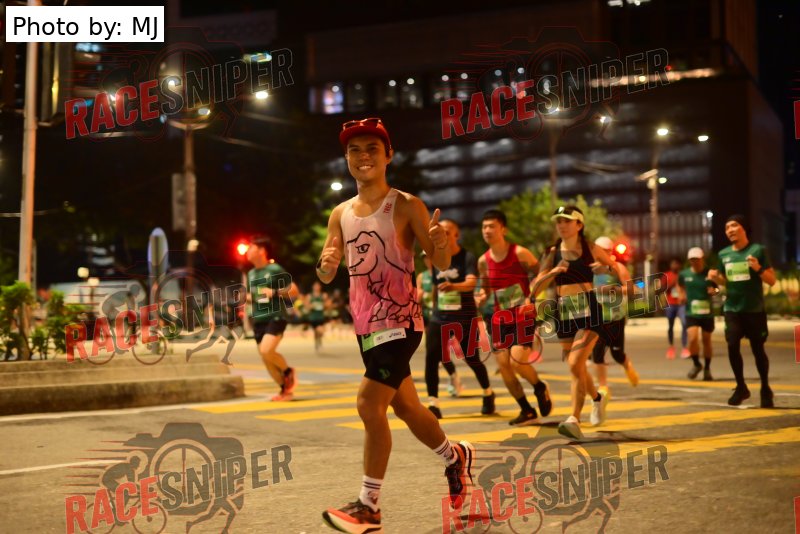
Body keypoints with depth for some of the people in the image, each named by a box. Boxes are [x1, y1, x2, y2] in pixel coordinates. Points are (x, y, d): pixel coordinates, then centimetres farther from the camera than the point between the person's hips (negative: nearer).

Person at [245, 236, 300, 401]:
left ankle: (288, 372, 0)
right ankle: (285, 389, 17)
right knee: (266, 359, 4)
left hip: (275, 317, -7)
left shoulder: (275, 270, -6)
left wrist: (275, 292, -18)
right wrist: (248, 298, 6)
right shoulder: (251, 273, 14)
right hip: (258, 320, 7)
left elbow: (294, 291, -6)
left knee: (266, 350, -25)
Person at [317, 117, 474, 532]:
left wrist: (440, 245, -34)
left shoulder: (406, 206, -8)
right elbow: (327, 275, 8)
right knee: (405, 407, 18)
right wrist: (326, 267, -16)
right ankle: (456, 456, 43)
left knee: (369, 404, -16)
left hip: (399, 322, -7)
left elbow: (441, 264, -10)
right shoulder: (341, 214, 8)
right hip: (365, 325, 7)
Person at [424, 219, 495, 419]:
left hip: (465, 318, -4)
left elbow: (471, 283, -28)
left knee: (472, 360, 5)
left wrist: (453, 286, -47)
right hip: (439, 318, 4)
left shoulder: (467, 258, -10)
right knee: (431, 359, -11)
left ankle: (488, 394, 32)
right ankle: (433, 404, -5)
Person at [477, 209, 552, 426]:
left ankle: (540, 388, 14)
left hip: (522, 316, -5)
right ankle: (527, 411, 15)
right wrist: (482, 297, -3)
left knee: (517, 361, -18)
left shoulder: (520, 253, -9)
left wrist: (531, 300, -19)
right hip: (499, 318, 5)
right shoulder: (484, 261, 5)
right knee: (504, 367, -1)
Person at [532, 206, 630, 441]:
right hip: (563, 312, 4)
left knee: (575, 364, -19)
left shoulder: (591, 249, 2)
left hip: (588, 311, -4)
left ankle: (575, 419, -17)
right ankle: (598, 398, 44)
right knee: (577, 367, 15)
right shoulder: (552, 253, 6)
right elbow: (536, 287, 2)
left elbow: (616, 266, 14)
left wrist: (626, 282, -7)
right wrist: (553, 272, -16)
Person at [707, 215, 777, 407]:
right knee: (732, 346, -7)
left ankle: (765, 389, 20)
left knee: (758, 349, 3)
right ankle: (741, 387, 9)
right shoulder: (724, 254, 6)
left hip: (755, 310, -3)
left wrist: (758, 269, -24)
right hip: (732, 309, 3)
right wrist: (715, 277, -2)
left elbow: (772, 281, -6)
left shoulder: (758, 250, -6)